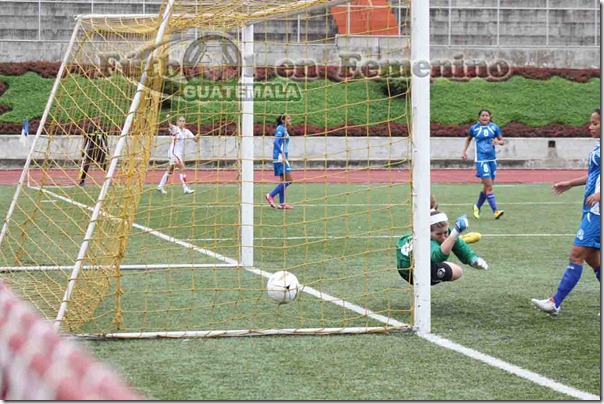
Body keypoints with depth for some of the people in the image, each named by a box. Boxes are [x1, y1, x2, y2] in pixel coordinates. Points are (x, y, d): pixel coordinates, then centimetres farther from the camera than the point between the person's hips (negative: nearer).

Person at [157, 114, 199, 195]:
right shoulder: (175, 129, -12)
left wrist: (197, 137, -20)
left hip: (179, 154, 8)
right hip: (174, 152, -8)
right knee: (183, 169, -13)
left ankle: (160, 186, 26)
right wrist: (169, 119, -56)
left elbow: (195, 139, 4)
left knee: (170, 171, 16)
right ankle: (186, 189, -12)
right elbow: (171, 125, -34)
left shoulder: (186, 131, 6)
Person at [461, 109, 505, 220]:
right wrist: (464, 151, 14)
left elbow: (502, 141, 9)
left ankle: (477, 206, 33)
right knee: (489, 186, -14)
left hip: (492, 159, 4)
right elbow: (468, 139, 20)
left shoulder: (494, 127, 4)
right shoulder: (474, 128, 2)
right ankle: (495, 211, -16)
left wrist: (498, 142, -13)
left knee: (487, 187, 11)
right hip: (481, 159, -4)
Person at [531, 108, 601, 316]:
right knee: (591, 257, 13)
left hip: (597, 211, -10)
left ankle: (555, 303, -7)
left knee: (577, 254, -9)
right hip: (591, 209, 10)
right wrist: (570, 183, 28)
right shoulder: (597, 147, 14)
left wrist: (600, 194, -28)